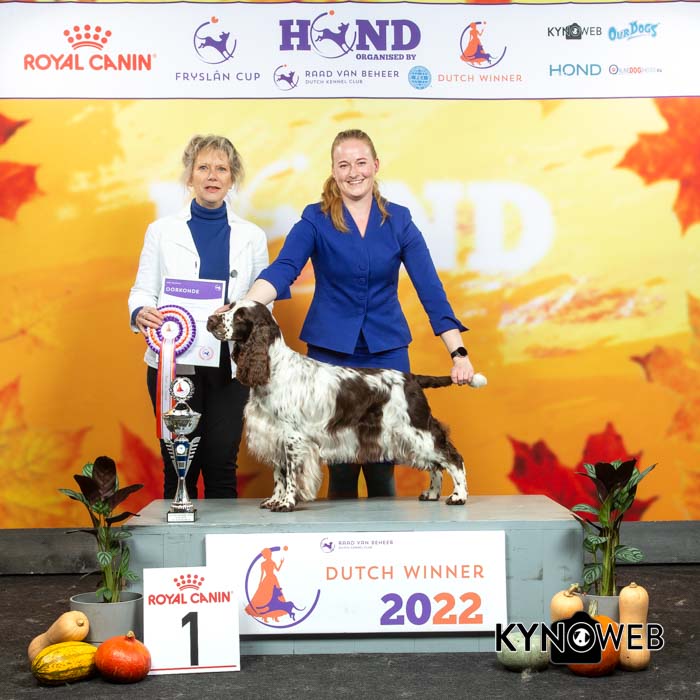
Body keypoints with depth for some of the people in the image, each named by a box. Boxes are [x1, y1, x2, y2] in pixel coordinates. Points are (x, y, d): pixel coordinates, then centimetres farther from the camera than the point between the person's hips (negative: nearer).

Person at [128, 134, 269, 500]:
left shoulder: (251, 236, 9)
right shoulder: (162, 230, 7)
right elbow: (143, 290, 5)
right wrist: (141, 312, -18)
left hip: (229, 365, 1)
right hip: (174, 362, -1)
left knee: (221, 465, 1)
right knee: (179, 466, 1)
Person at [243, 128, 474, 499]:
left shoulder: (398, 220, 2)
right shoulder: (316, 219, -2)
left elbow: (429, 287, -3)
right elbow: (282, 269, -17)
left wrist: (458, 352, -11)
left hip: (386, 352, 1)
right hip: (330, 350, -1)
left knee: (382, 464, 2)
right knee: (339, 462, 3)